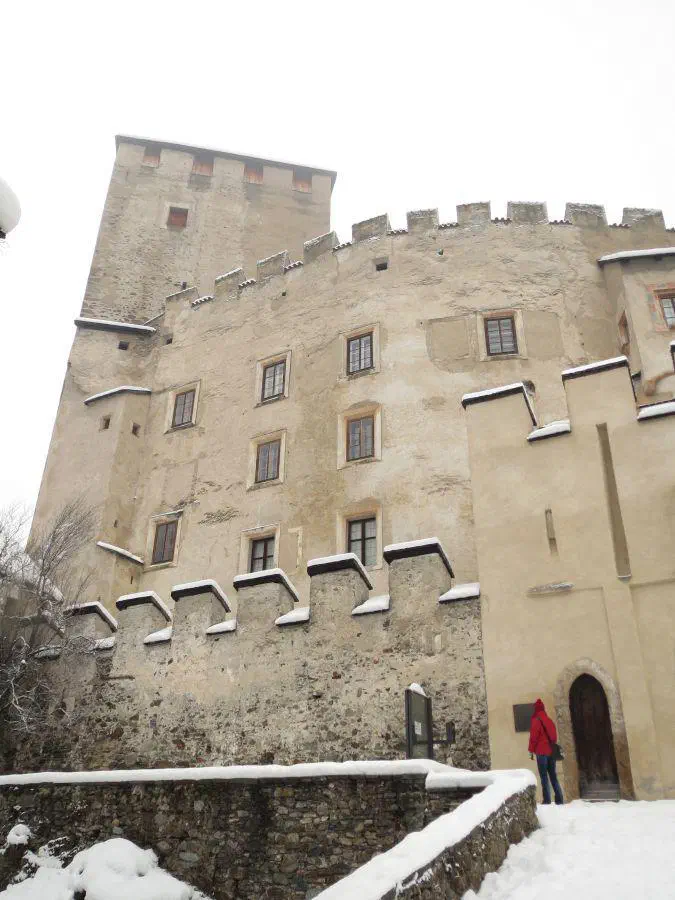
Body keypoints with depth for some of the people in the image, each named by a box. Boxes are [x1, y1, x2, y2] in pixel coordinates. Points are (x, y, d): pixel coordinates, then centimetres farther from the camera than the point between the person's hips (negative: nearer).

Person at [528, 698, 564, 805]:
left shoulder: (536, 721, -7)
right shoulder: (549, 720, 13)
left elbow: (533, 737, -10)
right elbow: (554, 735, 18)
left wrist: (531, 751, -5)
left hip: (541, 752, -6)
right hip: (551, 751, 6)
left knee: (544, 776, -5)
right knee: (553, 775, 10)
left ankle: (547, 800, -10)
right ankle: (559, 799, 6)